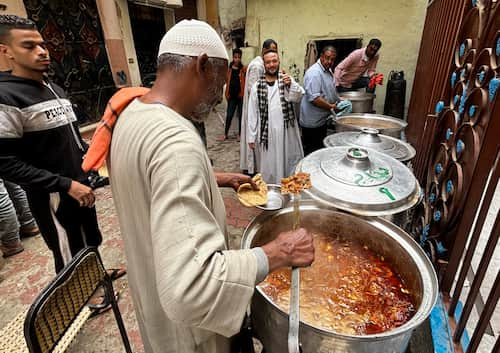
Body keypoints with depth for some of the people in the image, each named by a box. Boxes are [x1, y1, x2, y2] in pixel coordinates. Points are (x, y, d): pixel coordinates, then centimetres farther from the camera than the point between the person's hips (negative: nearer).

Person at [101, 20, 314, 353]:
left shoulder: (134, 113, -4)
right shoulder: (176, 141, -37)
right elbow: (191, 288, -42)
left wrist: (218, 179, 7)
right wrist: (279, 252, -31)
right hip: (184, 323, -8)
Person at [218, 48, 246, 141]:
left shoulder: (244, 69, -2)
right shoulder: (229, 68, 5)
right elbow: (227, 81, 11)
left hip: (241, 95, -2)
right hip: (232, 96, 2)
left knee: (241, 115, 6)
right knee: (229, 115, 6)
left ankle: (240, 134, 18)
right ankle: (225, 134, 17)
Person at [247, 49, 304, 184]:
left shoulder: (287, 80, 3)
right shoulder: (257, 86, 0)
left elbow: (297, 97, -14)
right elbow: (252, 113, 1)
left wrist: (291, 85, -35)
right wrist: (251, 137, -1)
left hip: (286, 131, 1)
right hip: (266, 132, -1)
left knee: (288, 162, 11)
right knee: (268, 166, 10)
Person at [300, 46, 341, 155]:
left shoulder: (328, 70, 13)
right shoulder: (314, 72, -20)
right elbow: (314, 98, -29)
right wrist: (331, 107, -19)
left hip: (321, 120, 10)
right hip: (312, 122, -10)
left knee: (321, 148, 19)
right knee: (312, 152, -1)